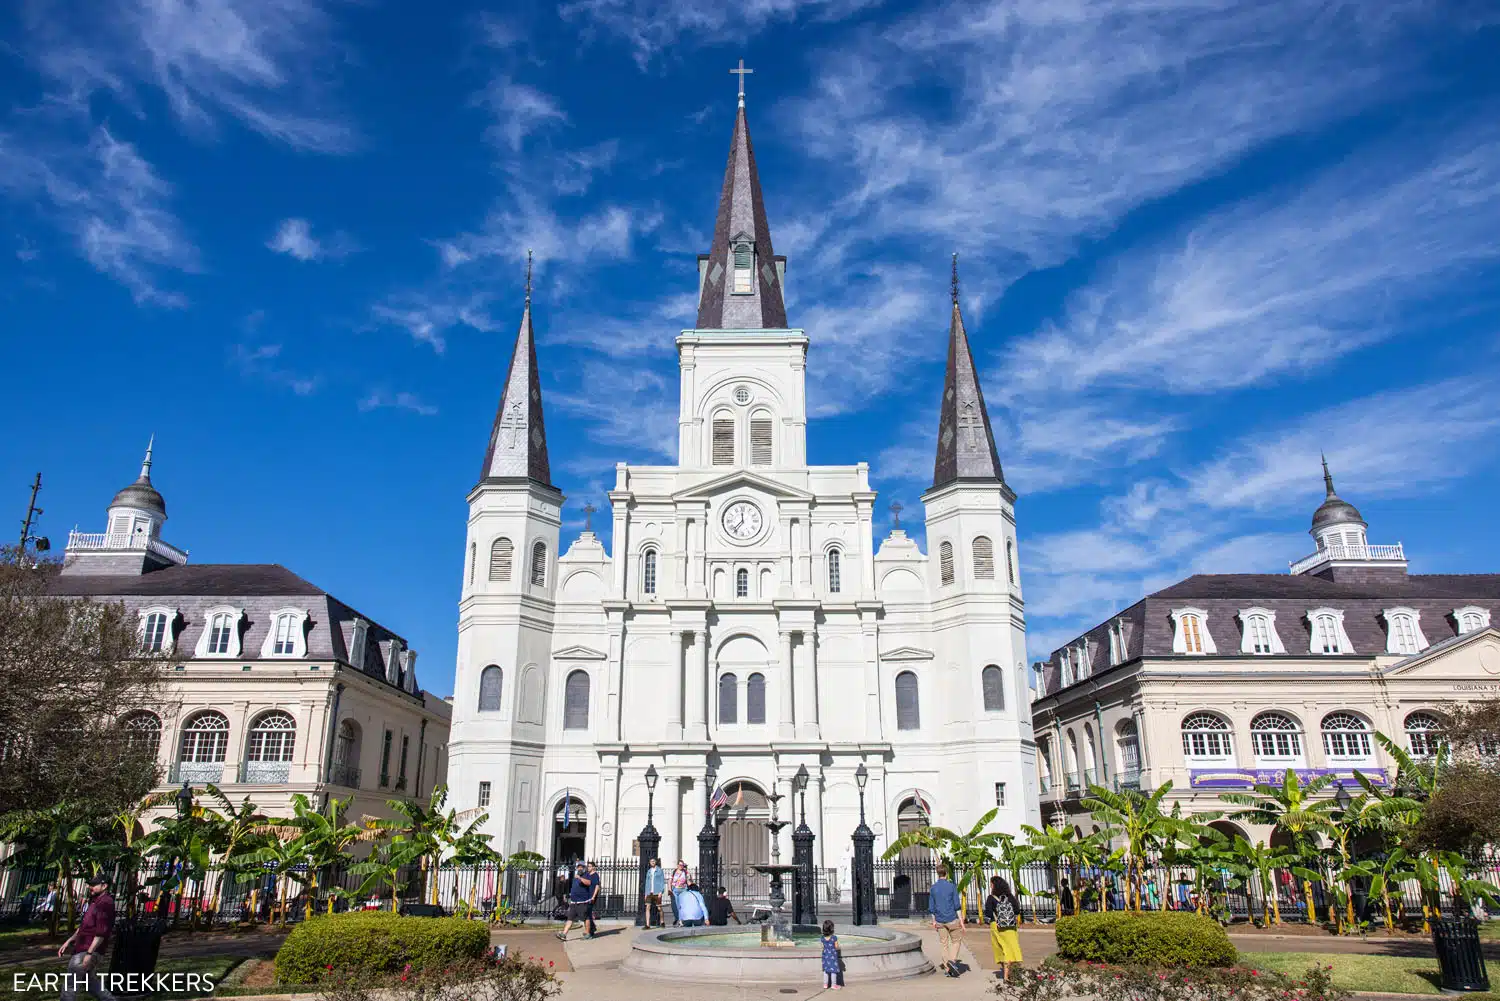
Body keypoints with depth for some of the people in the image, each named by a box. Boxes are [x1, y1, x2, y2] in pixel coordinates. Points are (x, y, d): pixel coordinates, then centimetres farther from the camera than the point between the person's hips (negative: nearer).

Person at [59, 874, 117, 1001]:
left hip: (87, 952, -10)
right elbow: (83, 926, 26)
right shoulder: (94, 902, 17)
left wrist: (90, 953, -25)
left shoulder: (105, 903, -16)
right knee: (89, 982, 17)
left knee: (70, 986, -3)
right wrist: (68, 942, 19)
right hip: (82, 949, 10)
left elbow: (101, 932, -22)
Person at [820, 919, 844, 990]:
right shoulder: (834, 937, -18)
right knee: (834, 970, 7)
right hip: (833, 955, -4)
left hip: (825, 955, 4)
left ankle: (825, 984, 21)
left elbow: (823, 946, 2)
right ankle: (834, 984, 13)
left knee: (826, 970, 15)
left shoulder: (823, 938, -5)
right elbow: (836, 947, -12)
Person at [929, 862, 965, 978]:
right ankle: (952, 960, -6)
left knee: (944, 944, 11)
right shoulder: (952, 886, -8)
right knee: (956, 941, 14)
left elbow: (931, 907, 7)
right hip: (952, 919, -3)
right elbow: (957, 905, -9)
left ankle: (947, 969, 12)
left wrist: (934, 921, 17)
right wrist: (961, 920, -5)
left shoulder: (933, 888, 3)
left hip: (940, 922, 3)